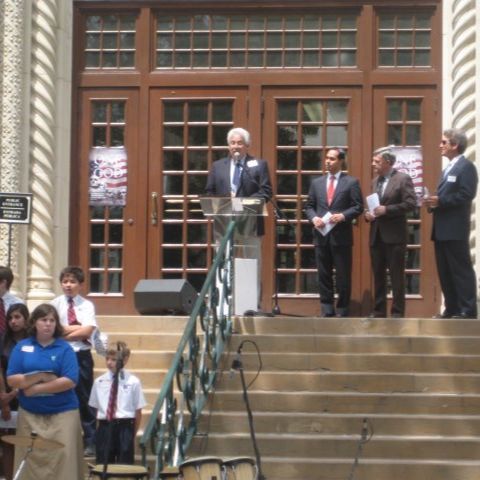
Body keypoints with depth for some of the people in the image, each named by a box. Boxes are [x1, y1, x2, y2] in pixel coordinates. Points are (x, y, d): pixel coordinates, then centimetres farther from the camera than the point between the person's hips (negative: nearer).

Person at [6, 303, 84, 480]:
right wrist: (40, 376, -15)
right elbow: (11, 379, -2)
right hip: (29, 413, 2)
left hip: (62, 412, -2)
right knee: (31, 459, 5)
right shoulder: (21, 347, 5)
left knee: (62, 460, -6)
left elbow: (70, 381, -12)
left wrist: (35, 388, -12)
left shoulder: (64, 348, -2)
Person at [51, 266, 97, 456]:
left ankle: (90, 442, 8)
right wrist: (76, 329, -12)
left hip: (81, 356, -1)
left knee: (85, 399, 1)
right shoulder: (56, 303, 4)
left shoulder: (87, 305, 0)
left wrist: (64, 331, -11)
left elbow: (87, 331, -13)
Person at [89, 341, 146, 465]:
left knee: (125, 464, 3)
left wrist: (132, 434, 1)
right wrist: (100, 430, 2)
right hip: (105, 427, 3)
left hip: (125, 427, -3)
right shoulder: (99, 382, 5)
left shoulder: (133, 382, -4)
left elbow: (138, 411, -1)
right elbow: (96, 407, 9)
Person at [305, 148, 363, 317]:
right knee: (324, 275, 6)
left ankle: (342, 309, 8)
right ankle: (327, 309, 11)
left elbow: (358, 206, -3)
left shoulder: (351, 182, 1)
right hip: (321, 235, 4)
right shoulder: (317, 183, 12)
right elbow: (309, 206, 13)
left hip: (341, 236, -4)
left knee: (343, 276, 0)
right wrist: (314, 218, -6)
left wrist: (343, 216, -16)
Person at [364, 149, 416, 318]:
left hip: (394, 235, -7)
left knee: (397, 276, -2)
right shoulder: (375, 181, 15)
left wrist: (386, 210, -19)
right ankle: (379, 311, 16)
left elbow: (410, 203, -15)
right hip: (376, 235, 7)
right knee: (378, 275, 10)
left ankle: (397, 313, 2)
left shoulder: (403, 179, -7)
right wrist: (367, 213, 0)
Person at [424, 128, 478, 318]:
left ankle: (468, 311, -5)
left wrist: (440, 201, -21)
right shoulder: (447, 169, 21)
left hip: (455, 229, -9)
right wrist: (434, 202, 2)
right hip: (442, 229, 10)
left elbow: (466, 195, -19)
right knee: (445, 272, 10)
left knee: (461, 270, -7)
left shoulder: (466, 167, -8)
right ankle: (452, 309, 15)